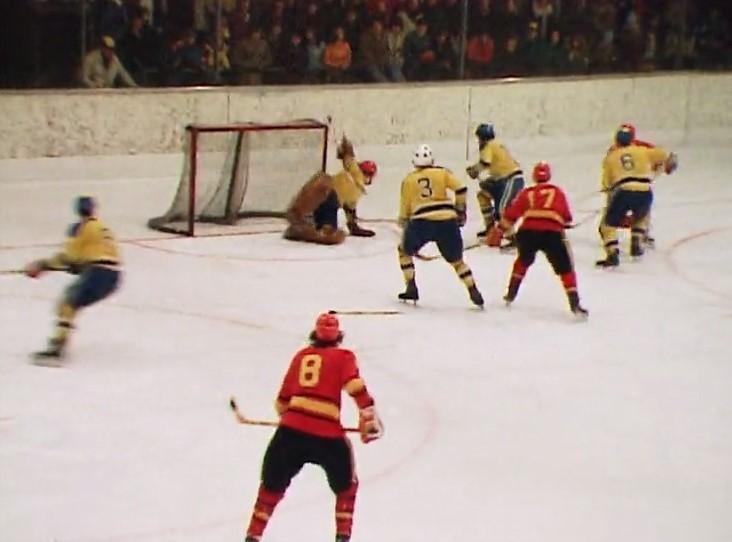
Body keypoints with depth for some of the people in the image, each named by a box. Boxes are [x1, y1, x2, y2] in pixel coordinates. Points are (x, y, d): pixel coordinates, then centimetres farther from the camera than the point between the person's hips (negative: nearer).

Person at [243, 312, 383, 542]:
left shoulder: (301, 356, 21)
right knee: (346, 486, 22)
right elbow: (356, 387, -8)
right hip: (327, 434, -2)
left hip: (291, 429, 3)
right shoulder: (343, 357, 11)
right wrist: (369, 418, -7)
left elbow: (283, 400, 24)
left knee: (272, 485, 17)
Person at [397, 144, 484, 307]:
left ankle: (411, 288, 13)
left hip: (421, 222, -1)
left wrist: (405, 228, 30)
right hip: (447, 221, 1)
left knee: (404, 251, 24)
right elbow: (460, 189, 2)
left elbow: (404, 210, 17)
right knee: (456, 260, 17)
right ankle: (474, 293, 7)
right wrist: (460, 211, 15)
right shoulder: (442, 173, 13)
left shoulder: (408, 180, 16)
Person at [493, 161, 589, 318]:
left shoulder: (526, 193, 21)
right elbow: (566, 217, 19)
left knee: (524, 260, 32)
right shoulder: (557, 192, 19)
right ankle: (575, 304, -8)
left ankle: (511, 294, 35)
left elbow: (511, 214, 17)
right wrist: (564, 225, 40)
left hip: (527, 232, 2)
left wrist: (499, 230, 24)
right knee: (565, 269, 6)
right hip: (552, 233, -2)